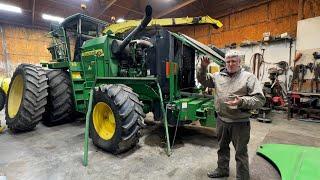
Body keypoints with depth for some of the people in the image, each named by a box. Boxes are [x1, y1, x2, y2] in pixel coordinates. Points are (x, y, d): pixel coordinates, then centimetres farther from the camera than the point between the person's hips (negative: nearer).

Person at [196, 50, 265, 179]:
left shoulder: (248, 77, -7)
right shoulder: (218, 76, 6)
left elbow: (260, 99, -11)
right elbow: (202, 80, 11)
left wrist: (242, 101, -27)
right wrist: (203, 67, -6)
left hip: (240, 122, -4)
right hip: (221, 120, 5)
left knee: (241, 152, 10)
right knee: (222, 147, 22)